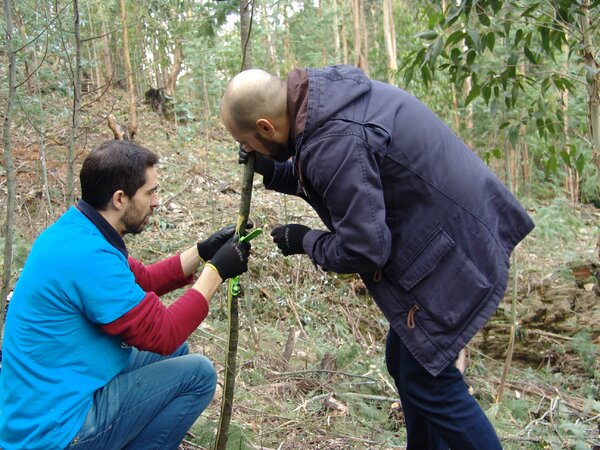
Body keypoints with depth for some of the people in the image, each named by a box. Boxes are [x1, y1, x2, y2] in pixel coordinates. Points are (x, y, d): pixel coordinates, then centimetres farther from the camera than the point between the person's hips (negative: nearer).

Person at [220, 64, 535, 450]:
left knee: (428, 379, 0)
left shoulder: (336, 143, -30)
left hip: (450, 254, -10)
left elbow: (362, 250, -25)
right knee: (405, 363, 18)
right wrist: (275, 172, 4)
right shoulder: (324, 97, 1)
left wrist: (304, 240, -8)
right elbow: (334, 181, 16)